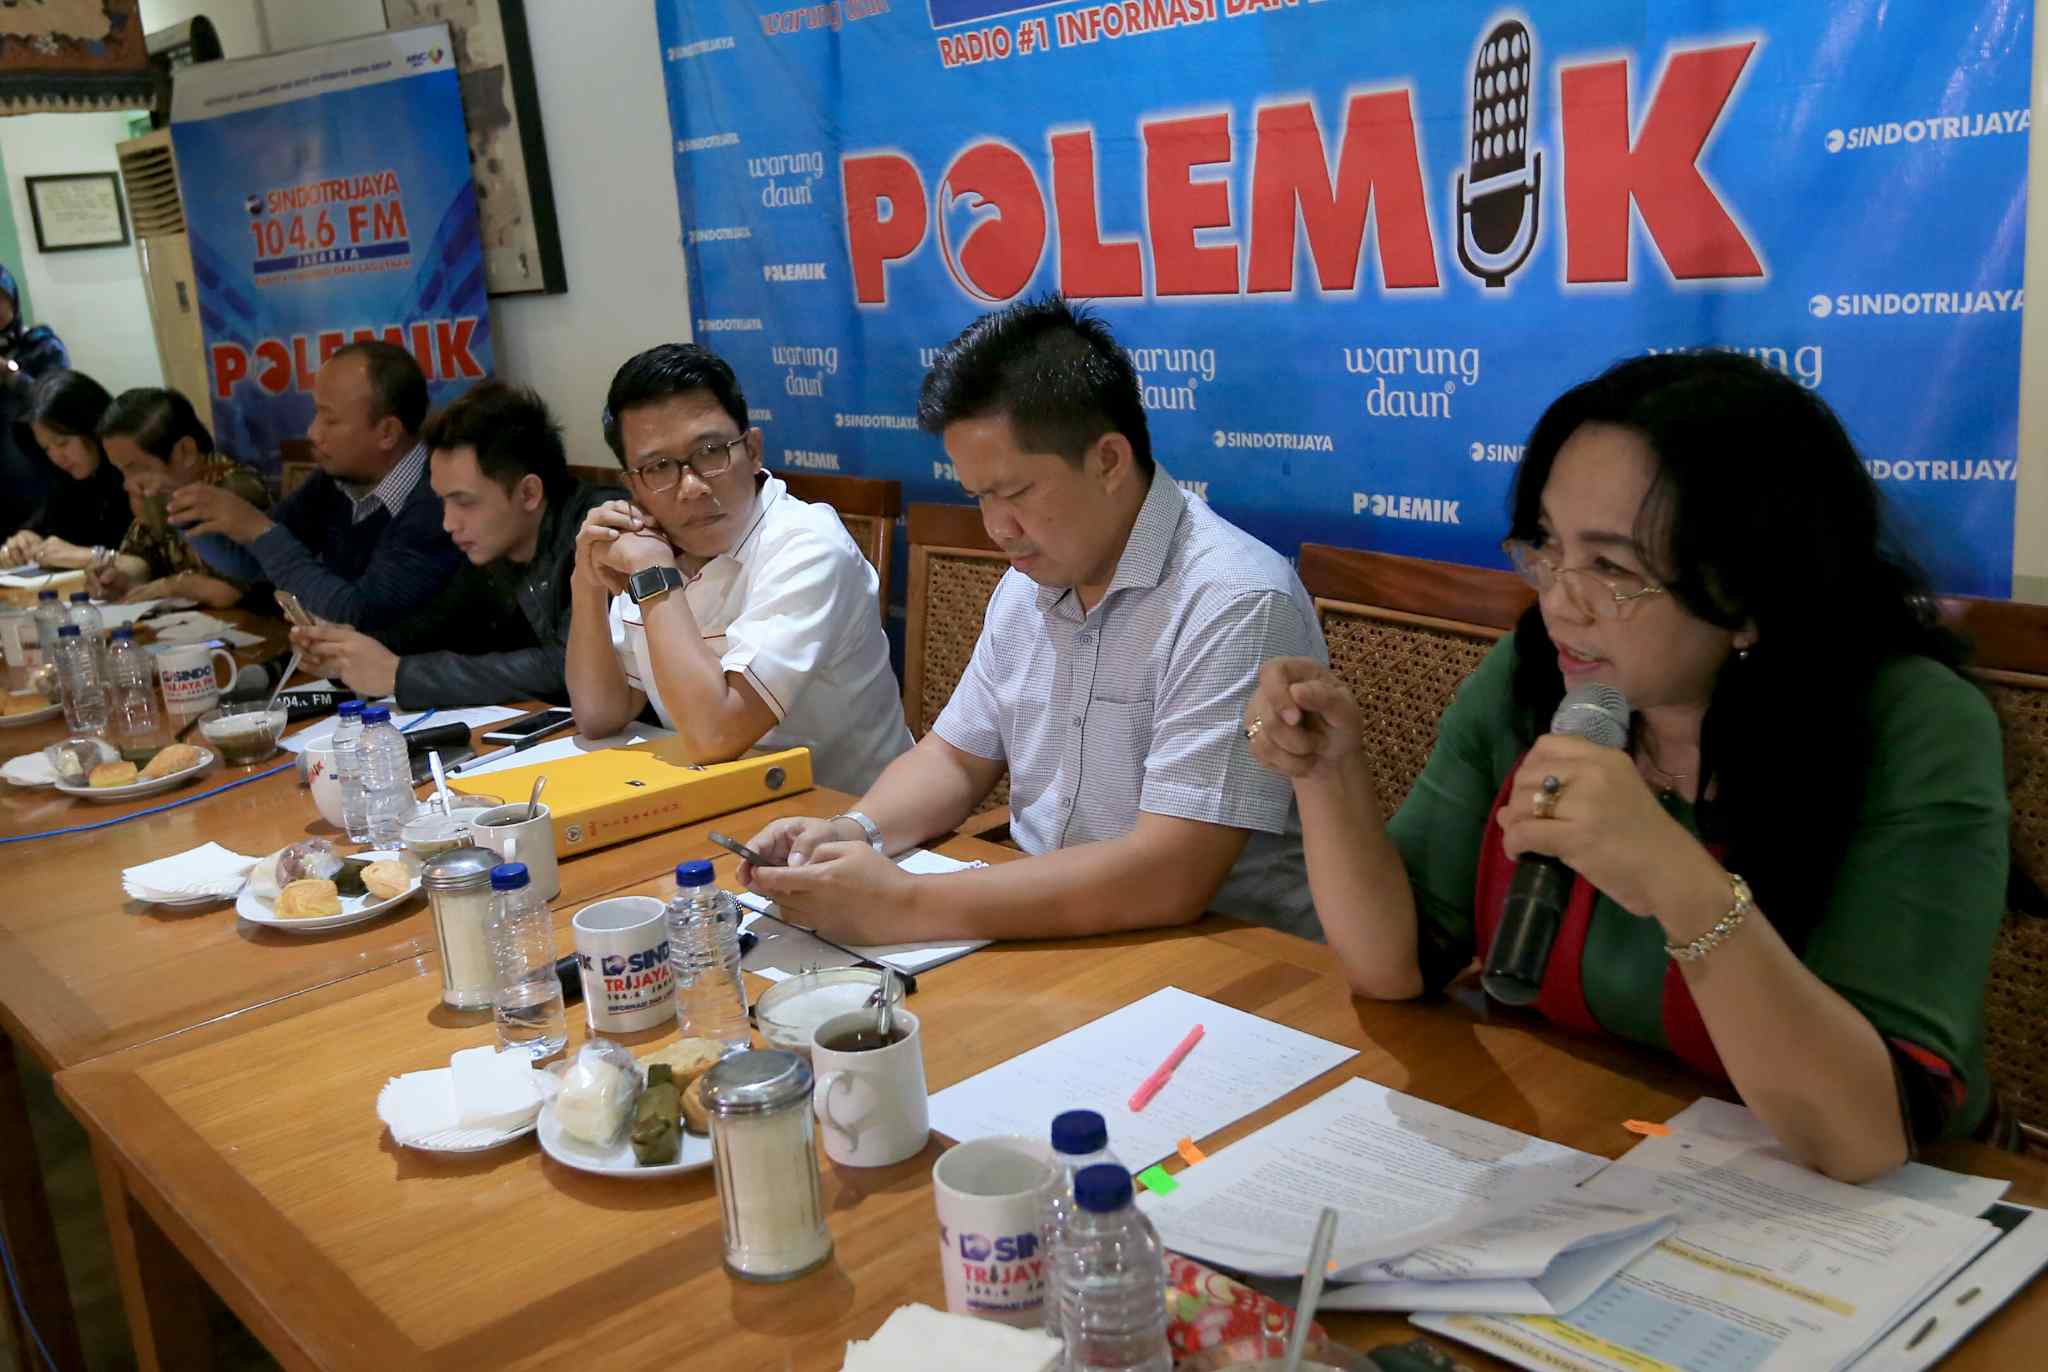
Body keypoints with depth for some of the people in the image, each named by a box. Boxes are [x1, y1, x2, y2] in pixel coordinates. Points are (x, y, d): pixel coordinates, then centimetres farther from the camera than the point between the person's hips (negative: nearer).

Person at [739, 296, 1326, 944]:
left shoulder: (1237, 604, -21)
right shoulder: (1028, 584, 7)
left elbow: (1169, 879, -27)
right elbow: (957, 757, 15)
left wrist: (906, 905, -27)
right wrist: (852, 832, -7)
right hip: (1041, 930, 7)